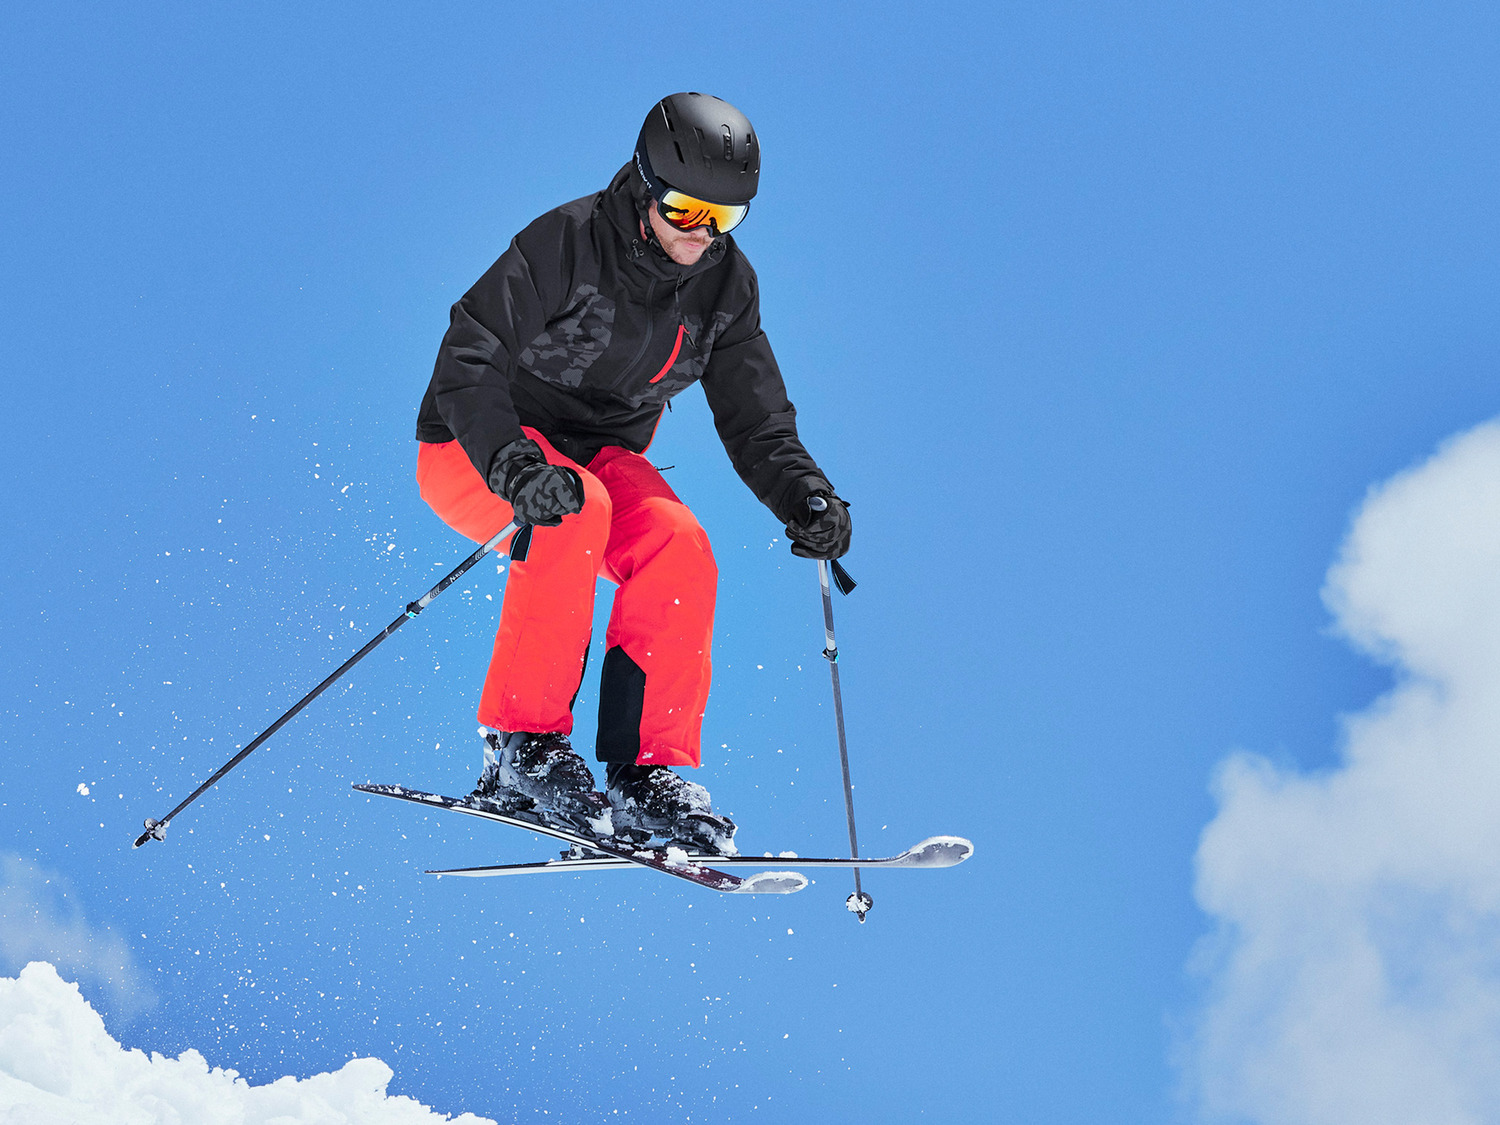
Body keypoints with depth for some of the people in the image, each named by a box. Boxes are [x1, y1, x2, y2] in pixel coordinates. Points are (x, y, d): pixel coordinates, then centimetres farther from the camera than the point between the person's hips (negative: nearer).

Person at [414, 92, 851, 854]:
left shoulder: (726, 285, -3)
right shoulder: (566, 243, -21)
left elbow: (755, 423, 1)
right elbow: (465, 365, -26)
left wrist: (805, 497, -20)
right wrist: (518, 467, -43)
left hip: (601, 454, 5)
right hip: (478, 453, -5)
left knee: (678, 546, -25)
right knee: (577, 512, -36)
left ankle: (643, 770, -18)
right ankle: (521, 744, -28)